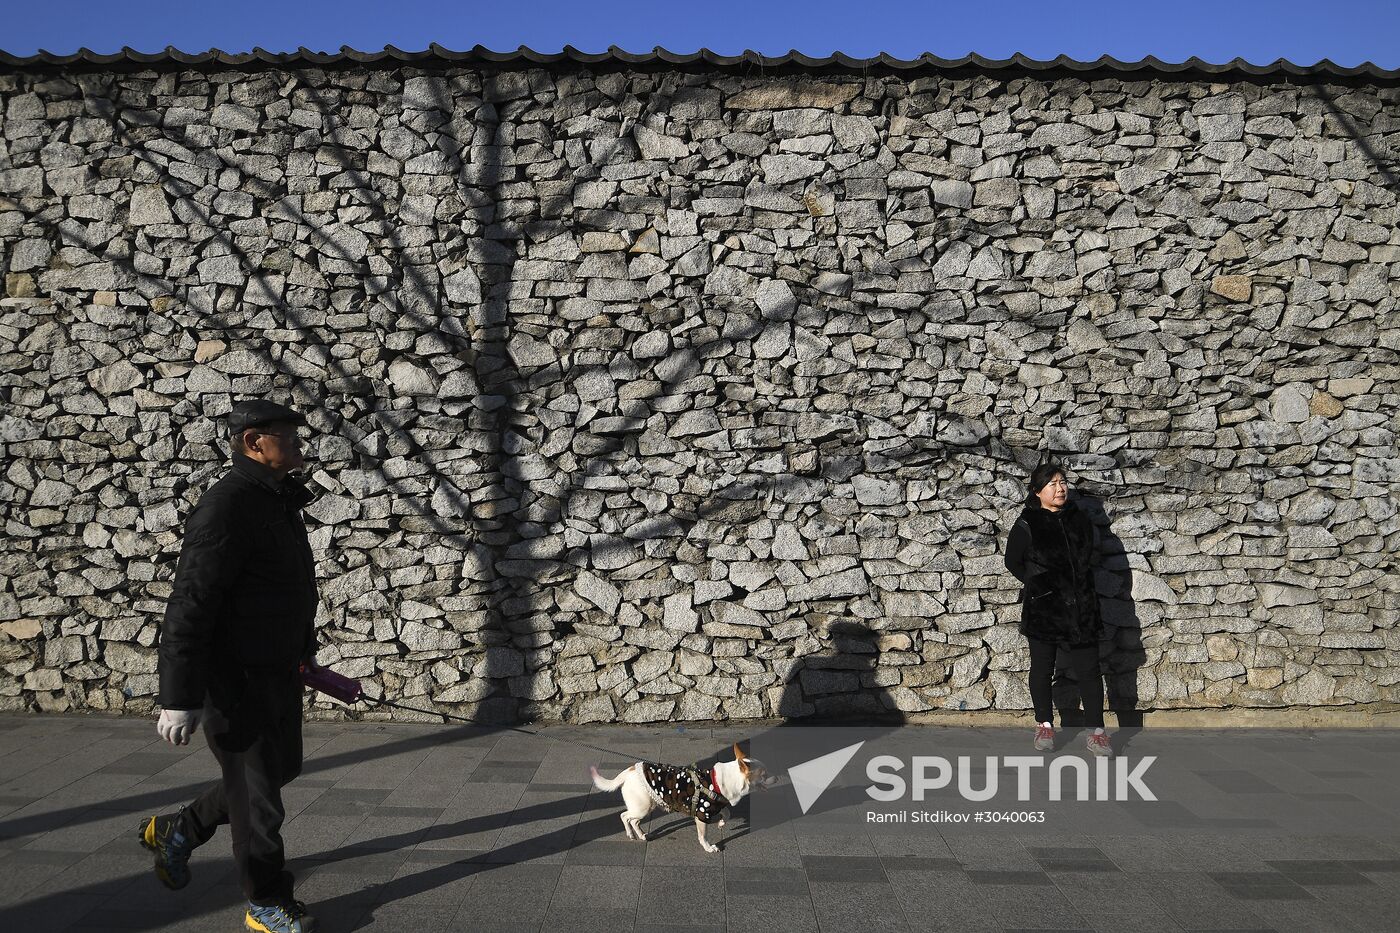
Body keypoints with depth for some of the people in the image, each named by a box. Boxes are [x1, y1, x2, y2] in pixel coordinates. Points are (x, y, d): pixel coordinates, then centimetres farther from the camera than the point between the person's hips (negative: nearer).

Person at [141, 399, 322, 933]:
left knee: (282, 768, 22)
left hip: (278, 671, 10)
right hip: (237, 681, -10)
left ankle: (176, 832, 39)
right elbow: (189, 608, -24)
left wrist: (304, 648, 26)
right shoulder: (228, 508, -22)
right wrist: (179, 700, -23)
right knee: (257, 793, 4)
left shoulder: (278, 502, 9)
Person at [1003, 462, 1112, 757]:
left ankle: (1096, 731, 7)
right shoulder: (1026, 525, -3)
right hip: (1042, 608, -2)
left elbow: (1091, 557, 14)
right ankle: (1045, 725, 24)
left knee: (1088, 669, 0)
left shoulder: (1079, 520, 8)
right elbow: (1013, 562, 4)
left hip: (1080, 607, 2)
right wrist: (1037, 584, -5)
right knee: (1042, 667, 9)